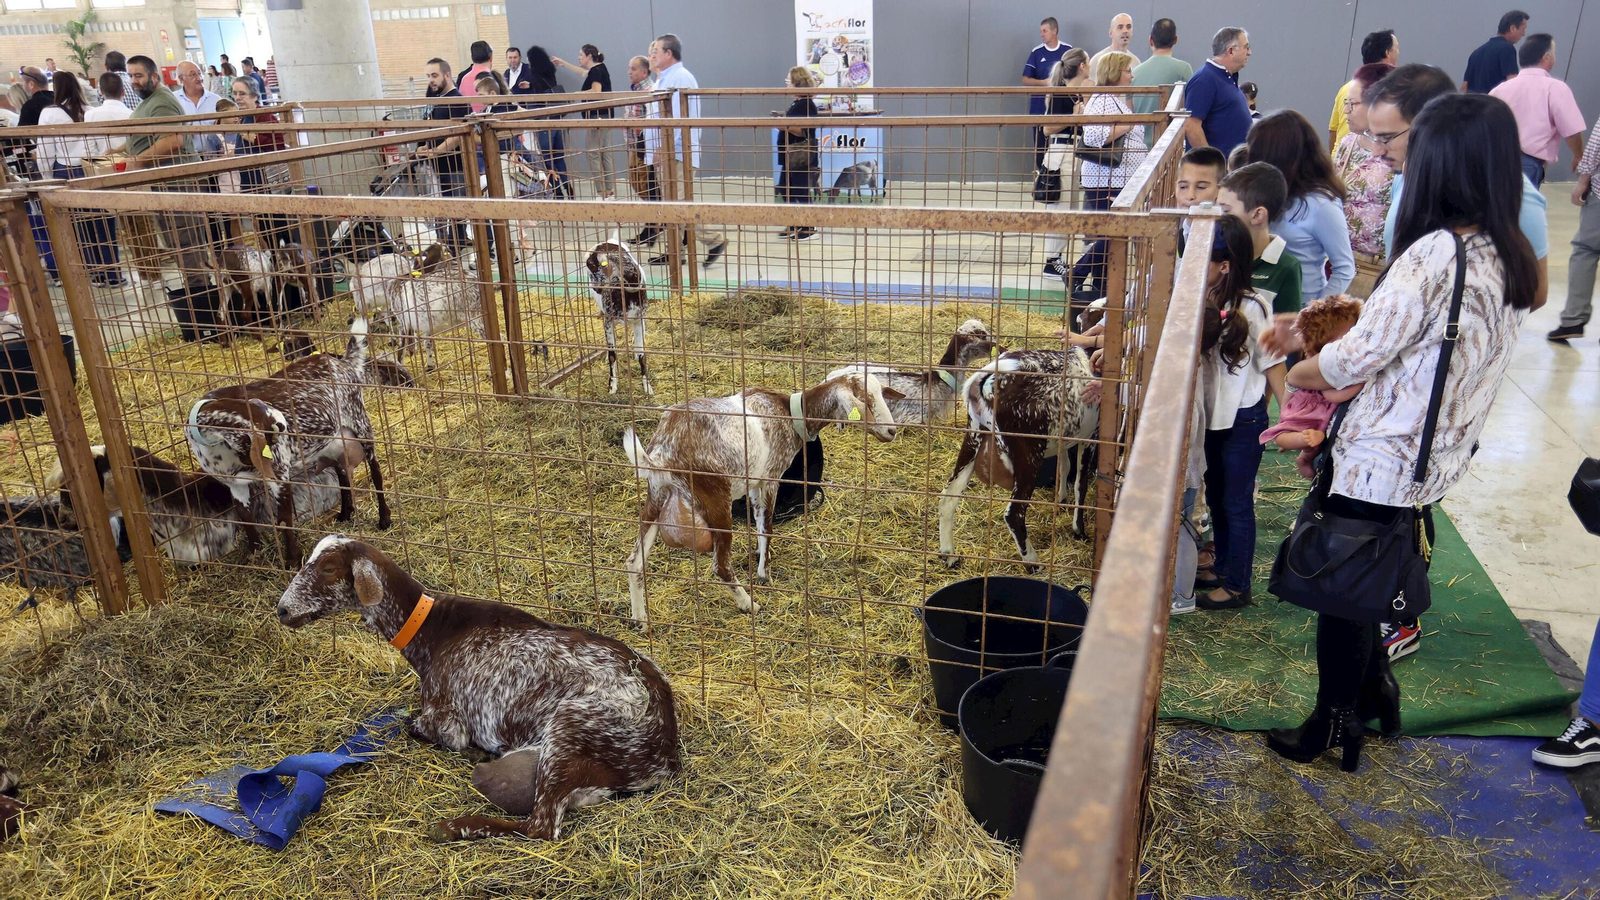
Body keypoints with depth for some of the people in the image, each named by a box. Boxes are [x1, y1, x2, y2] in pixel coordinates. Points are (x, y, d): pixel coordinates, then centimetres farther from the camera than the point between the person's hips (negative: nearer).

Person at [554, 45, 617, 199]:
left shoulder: (595, 71, -11)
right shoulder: (600, 69, 17)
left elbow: (596, 91, -25)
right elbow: (584, 73, 35)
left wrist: (578, 93, -11)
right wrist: (564, 63, 43)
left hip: (597, 117, -10)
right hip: (606, 116, 10)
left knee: (593, 154, -7)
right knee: (605, 154, 11)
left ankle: (602, 192, -8)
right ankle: (610, 191, 13)